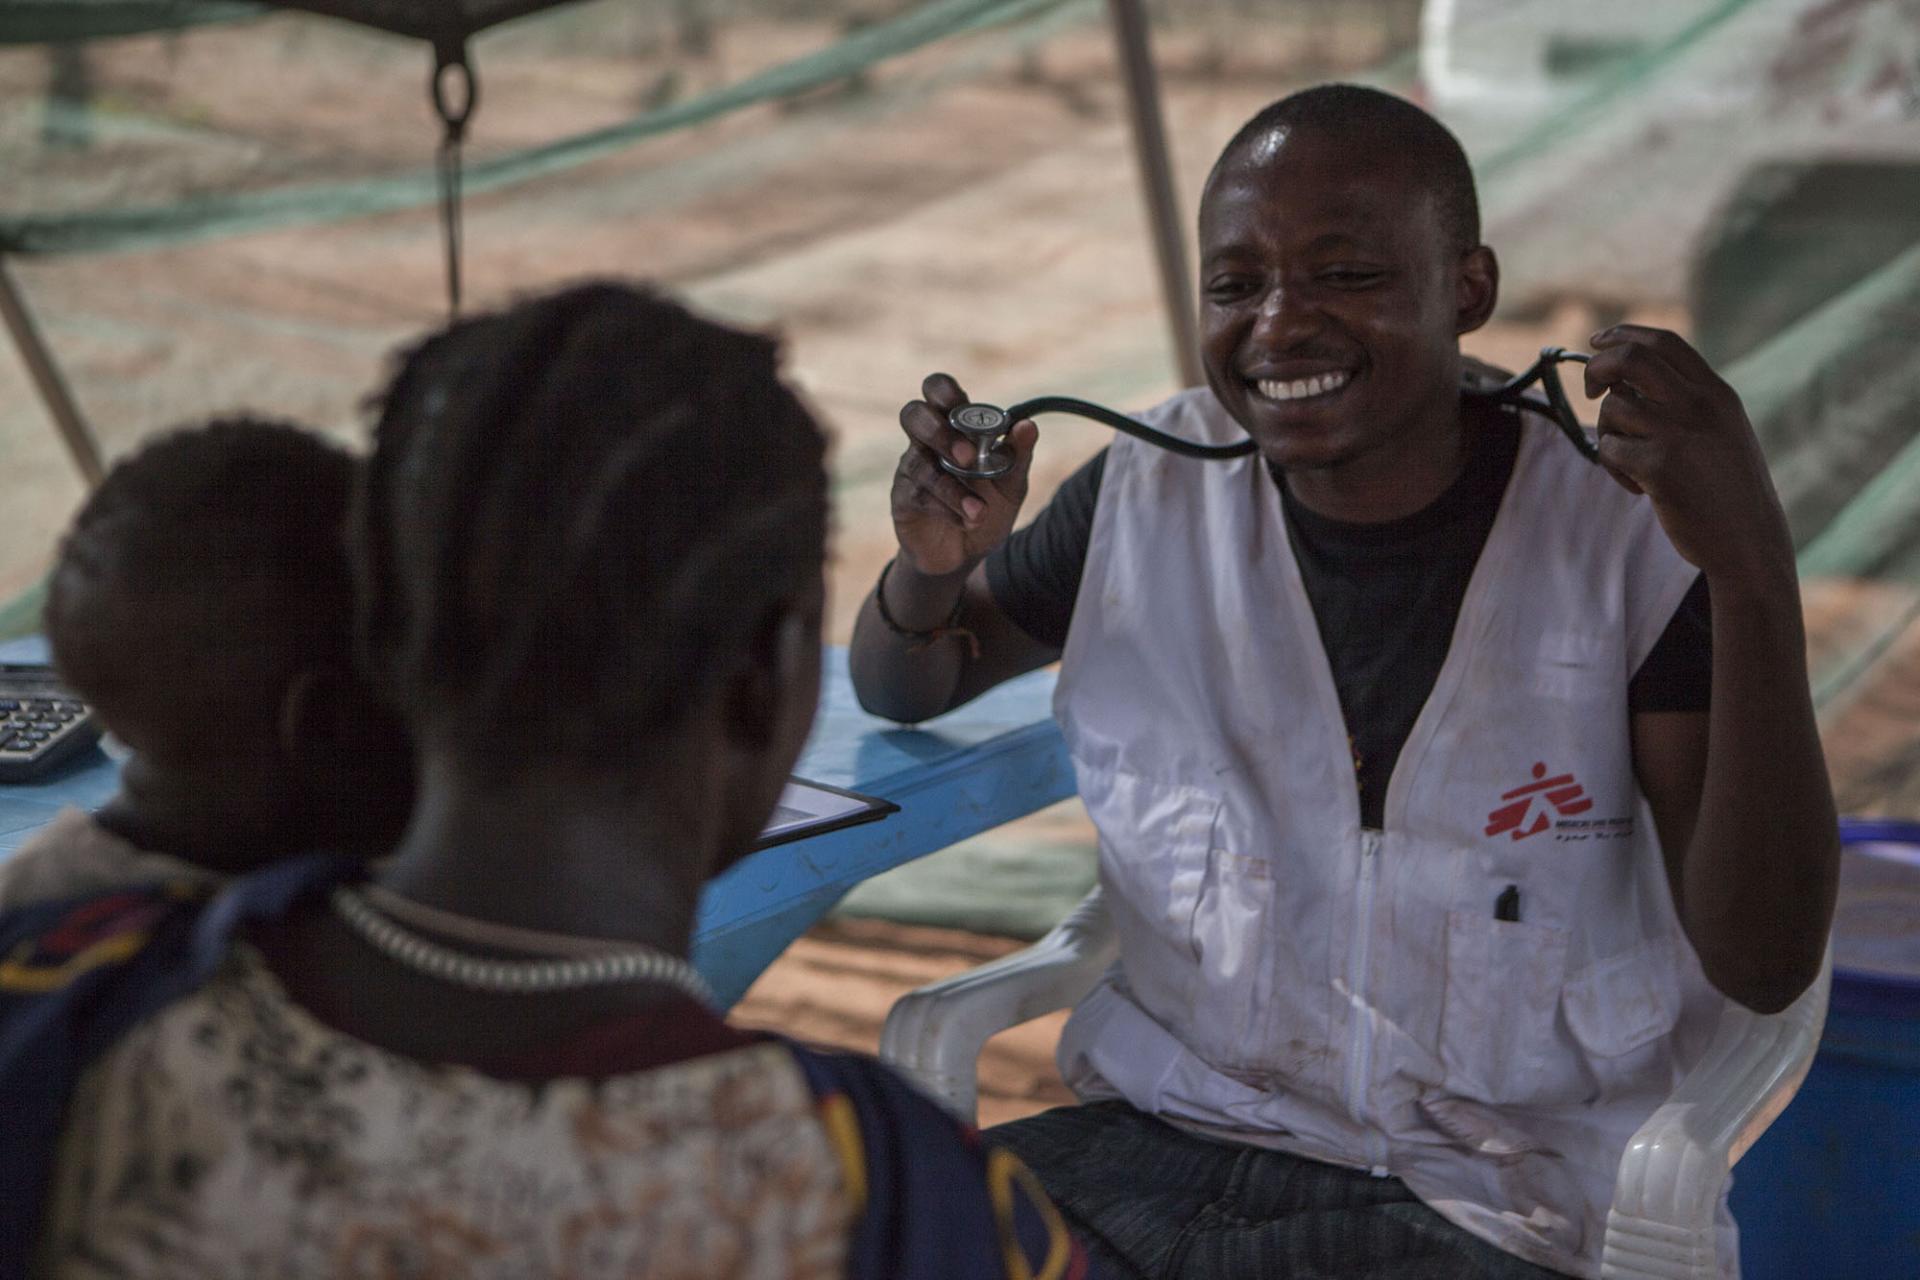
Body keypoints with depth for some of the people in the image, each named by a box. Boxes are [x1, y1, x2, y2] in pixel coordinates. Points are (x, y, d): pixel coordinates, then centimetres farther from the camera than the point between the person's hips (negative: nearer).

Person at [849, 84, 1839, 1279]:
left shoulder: (1633, 525, -12)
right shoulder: (1158, 488, 0)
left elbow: (1764, 964, -16)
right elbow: (906, 688, 16)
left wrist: (1755, 572, -26)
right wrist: (932, 563, -8)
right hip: (1172, 1128, 3)